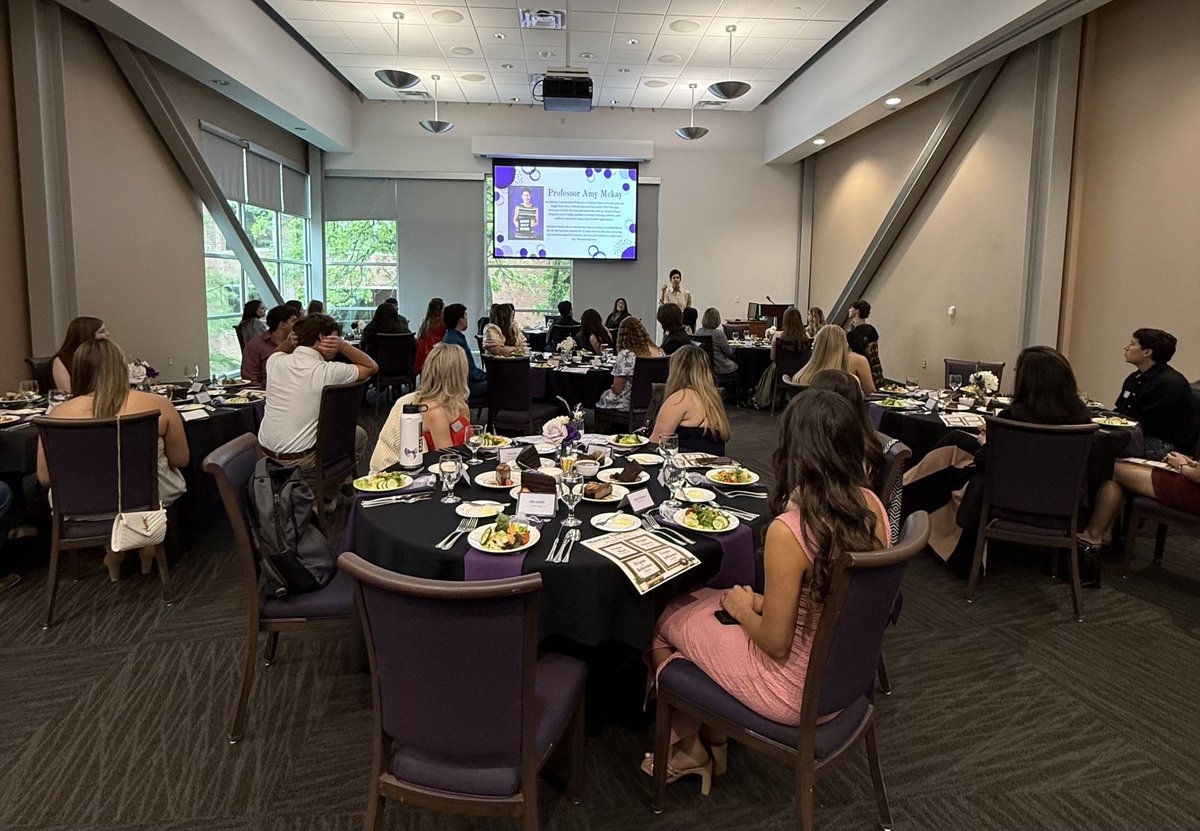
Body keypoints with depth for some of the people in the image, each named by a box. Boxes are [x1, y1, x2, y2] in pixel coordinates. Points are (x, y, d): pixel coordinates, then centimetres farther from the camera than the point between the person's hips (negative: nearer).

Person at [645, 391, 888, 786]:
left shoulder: (788, 531, -32)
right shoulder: (872, 505, -9)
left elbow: (776, 645, -22)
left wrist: (744, 608, -3)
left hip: (798, 691, -7)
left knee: (665, 620, 13)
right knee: (702, 601, 21)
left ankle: (688, 751, 37)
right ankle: (712, 738, 32)